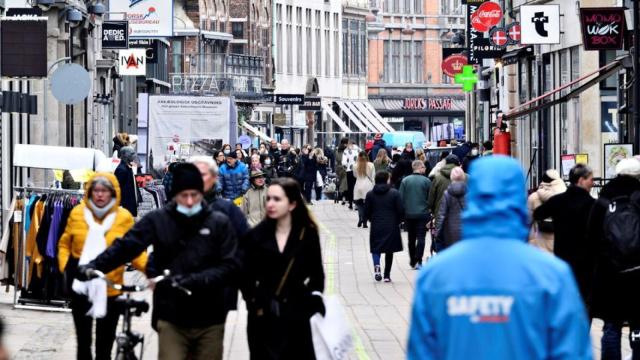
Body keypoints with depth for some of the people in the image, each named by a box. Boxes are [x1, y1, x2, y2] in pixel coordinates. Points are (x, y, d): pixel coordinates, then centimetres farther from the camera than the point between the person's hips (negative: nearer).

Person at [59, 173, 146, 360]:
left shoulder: (124, 217, -7)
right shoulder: (77, 213, -3)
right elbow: (65, 243, 7)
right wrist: (64, 265, -8)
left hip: (110, 287, -1)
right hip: (81, 285, 1)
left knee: (105, 342, 7)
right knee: (83, 338, 12)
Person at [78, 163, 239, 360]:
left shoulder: (219, 223, 0)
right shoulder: (158, 220, 0)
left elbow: (230, 266, -6)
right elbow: (126, 246, -7)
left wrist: (197, 280, -21)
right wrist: (94, 266, -21)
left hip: (209, 320, 1)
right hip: (171, 318, -1)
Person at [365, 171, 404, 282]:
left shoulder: (370, 194, -1)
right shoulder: (394, 193, -5)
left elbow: (366, 212, 2)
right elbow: (401, 210, -6)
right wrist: (398, 221, 13)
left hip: (376, 226, 0)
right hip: (391, 227, 0)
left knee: (376, 248, 9)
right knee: (389, 250, 11)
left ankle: (376, 265, -21)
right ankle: (387, 275, 11)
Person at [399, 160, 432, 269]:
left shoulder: (405, 181, -2)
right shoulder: (426, 181, -8)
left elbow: (401, 198, -1)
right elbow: (430, 198, -2)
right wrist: (431, 211, 11)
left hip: (408, 214, 2)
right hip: (423, 214, -2)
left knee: (411, 238, 14)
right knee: (421, 237, 0)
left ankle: (412, 261, 20)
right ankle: (418, 261, -9)